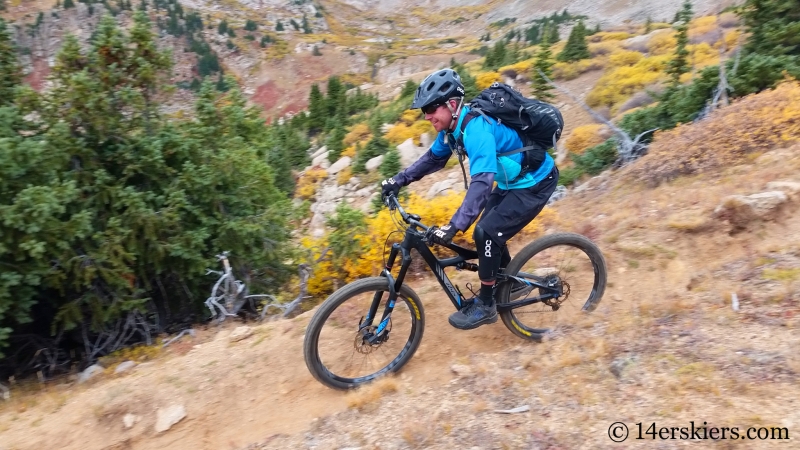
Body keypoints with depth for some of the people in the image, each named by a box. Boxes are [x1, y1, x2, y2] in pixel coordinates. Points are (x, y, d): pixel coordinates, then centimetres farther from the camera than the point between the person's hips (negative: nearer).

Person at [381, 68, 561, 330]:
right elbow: (433, 158, 10)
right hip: (513, 180, 9)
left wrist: (453, 227, -48)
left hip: (536, 182, -9)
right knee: (489, 233, 11)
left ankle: (485, 305, 2)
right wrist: (399, 180, 2)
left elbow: (482, 182, -42)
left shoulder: (476, 129, -32)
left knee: (487, 233, -14)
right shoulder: (453, 126, -4)